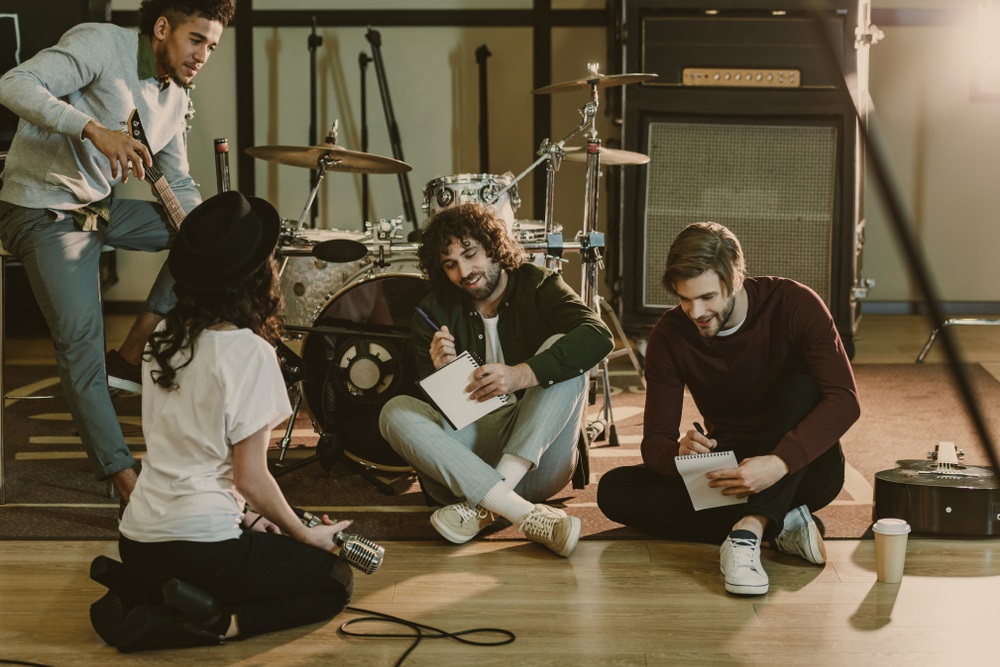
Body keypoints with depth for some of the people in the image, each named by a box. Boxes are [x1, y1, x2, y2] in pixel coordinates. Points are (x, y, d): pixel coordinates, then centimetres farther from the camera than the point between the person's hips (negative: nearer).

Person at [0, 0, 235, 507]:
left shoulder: (175, 98, 8)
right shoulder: (102, 45, -16)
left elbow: (179, 187, 15)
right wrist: (95, 130, -39)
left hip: (101, 208, 8)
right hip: (43, 213, -8)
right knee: (80, 338, -18)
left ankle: (131, 358, -1)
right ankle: (127, 485, -16)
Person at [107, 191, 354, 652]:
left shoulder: (164, 337, 7)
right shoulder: (249, 351, -14)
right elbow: (250, 477, -13)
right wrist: (308, 536, 2)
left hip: (136, 544, 7)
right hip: (199, 544, -7)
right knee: (335, 581, 13)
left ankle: (142, 594, 9)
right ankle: (216, 624, -9)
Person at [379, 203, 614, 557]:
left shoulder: (538, 286, 0)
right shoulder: (435, 312, 5)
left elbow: (599, 336, -20)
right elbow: (432, 406, 4)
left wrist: (522, 375, -33)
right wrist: (441, 373, -19)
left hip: (536, 458, -1)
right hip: (466, 453, 2)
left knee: (562, 352, -22)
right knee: (395, 412, -23)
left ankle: (481, 505, -33)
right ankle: (527, 514, -37)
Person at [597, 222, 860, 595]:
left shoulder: (793, 304, -16)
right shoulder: (670, 336, -8)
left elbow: (844, 399, -26)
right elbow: (655, 442, -9)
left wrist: (779, 463, -42)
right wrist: (679, 453, -35)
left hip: (803, 469, -3)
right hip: (731, 472, 3)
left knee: (801, 389, -32)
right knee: (615, 490, -20)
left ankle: (749, 531, -44)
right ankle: (780, 525, -26)